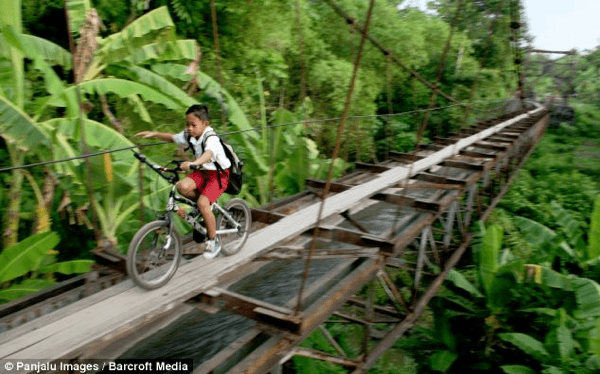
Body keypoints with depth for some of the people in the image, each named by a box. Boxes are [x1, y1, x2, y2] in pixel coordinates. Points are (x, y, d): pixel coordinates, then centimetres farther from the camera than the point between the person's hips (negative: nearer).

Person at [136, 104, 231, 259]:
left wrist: (193, 163, -67)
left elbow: (208, 154, -48)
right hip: (202, 171, 7)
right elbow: (173, 137, 18)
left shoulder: (211, 138, -26)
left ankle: (213, 241, -6)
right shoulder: (189, 135, -3)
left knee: (203, 203, -24)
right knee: (182, 186, -23)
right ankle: (208, 206, 7)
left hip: (219, 174, -7)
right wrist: (154, 134, 5)